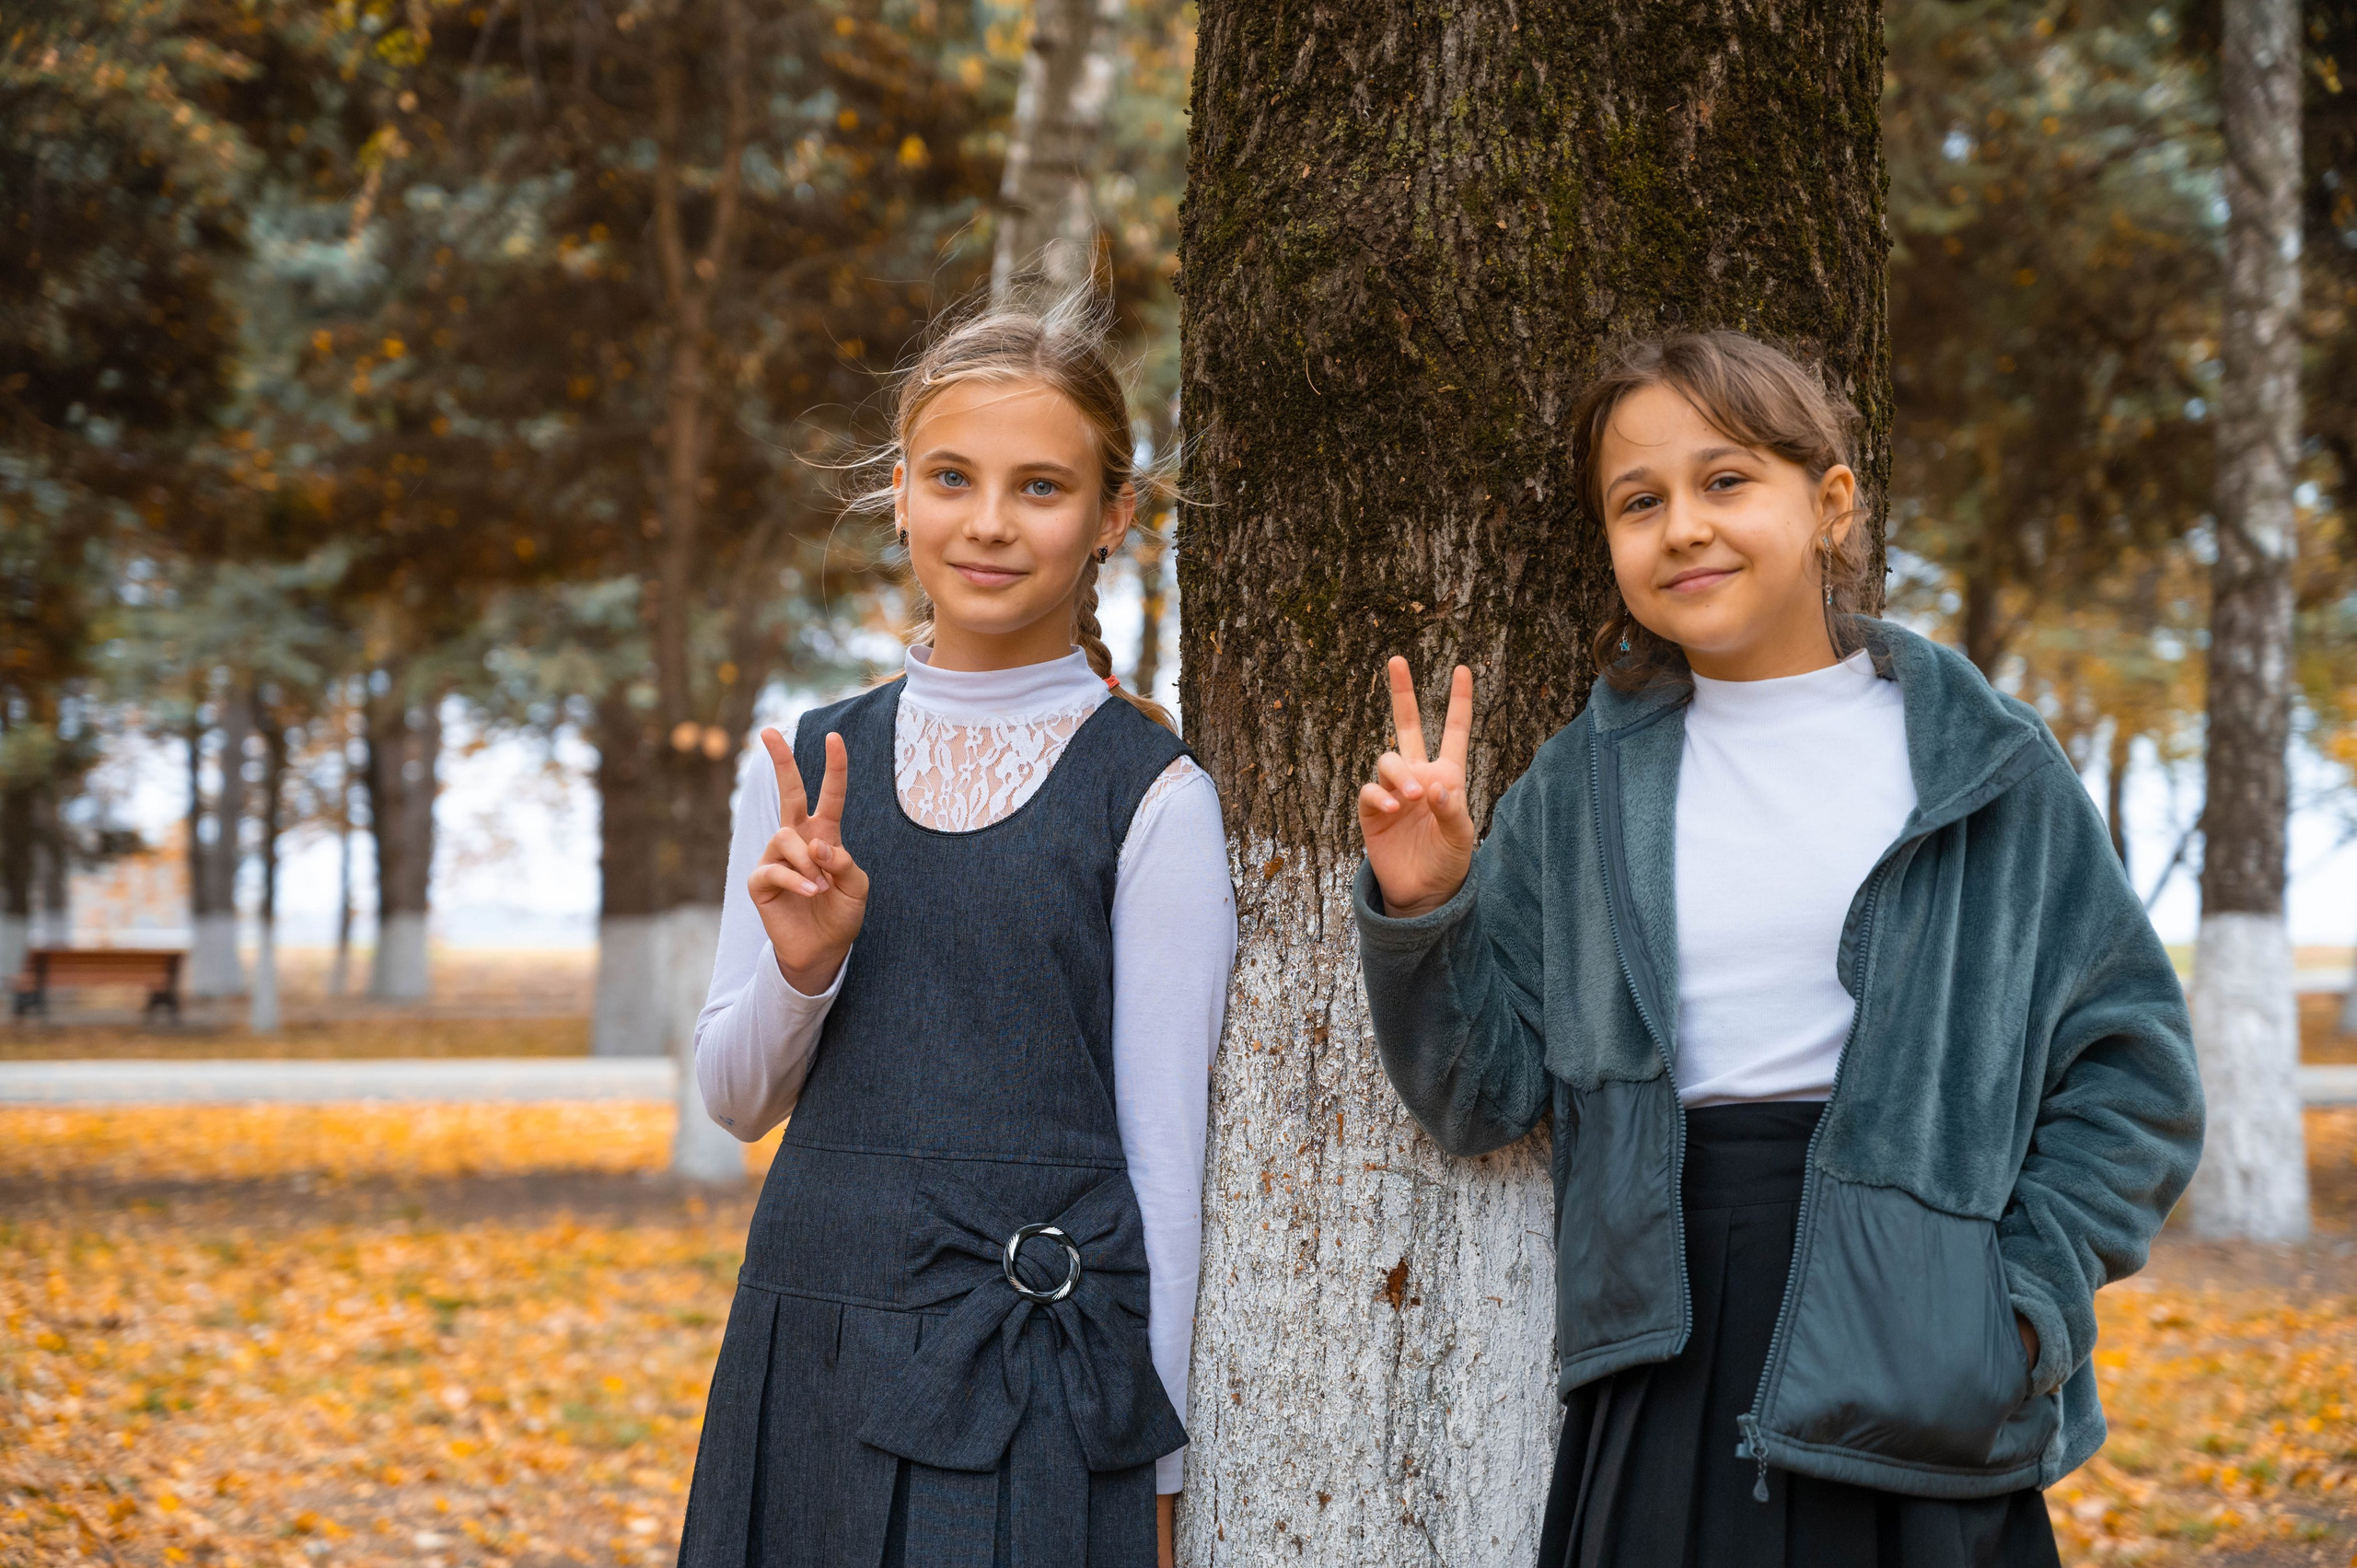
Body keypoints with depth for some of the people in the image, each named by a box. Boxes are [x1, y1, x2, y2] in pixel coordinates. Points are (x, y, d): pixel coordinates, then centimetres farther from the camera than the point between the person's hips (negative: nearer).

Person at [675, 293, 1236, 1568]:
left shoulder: (1153, 798, -5)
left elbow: (1164, 1147, -3)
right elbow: (737, 1101, 11)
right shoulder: (808, 771, 6)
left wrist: (1153, 1464, -3)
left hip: (1043, 1367, -3)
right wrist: (799, 968, -10)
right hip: (812, 1351, 4)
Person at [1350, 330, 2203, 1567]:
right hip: (1666, 1360, 2)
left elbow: (2131, 1064, 2)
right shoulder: (1584, 791, 8)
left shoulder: (1986, 765, 2)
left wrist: (2032, 1293, -8)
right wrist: (1421, 911, -6)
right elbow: (1483, 1091, 9)